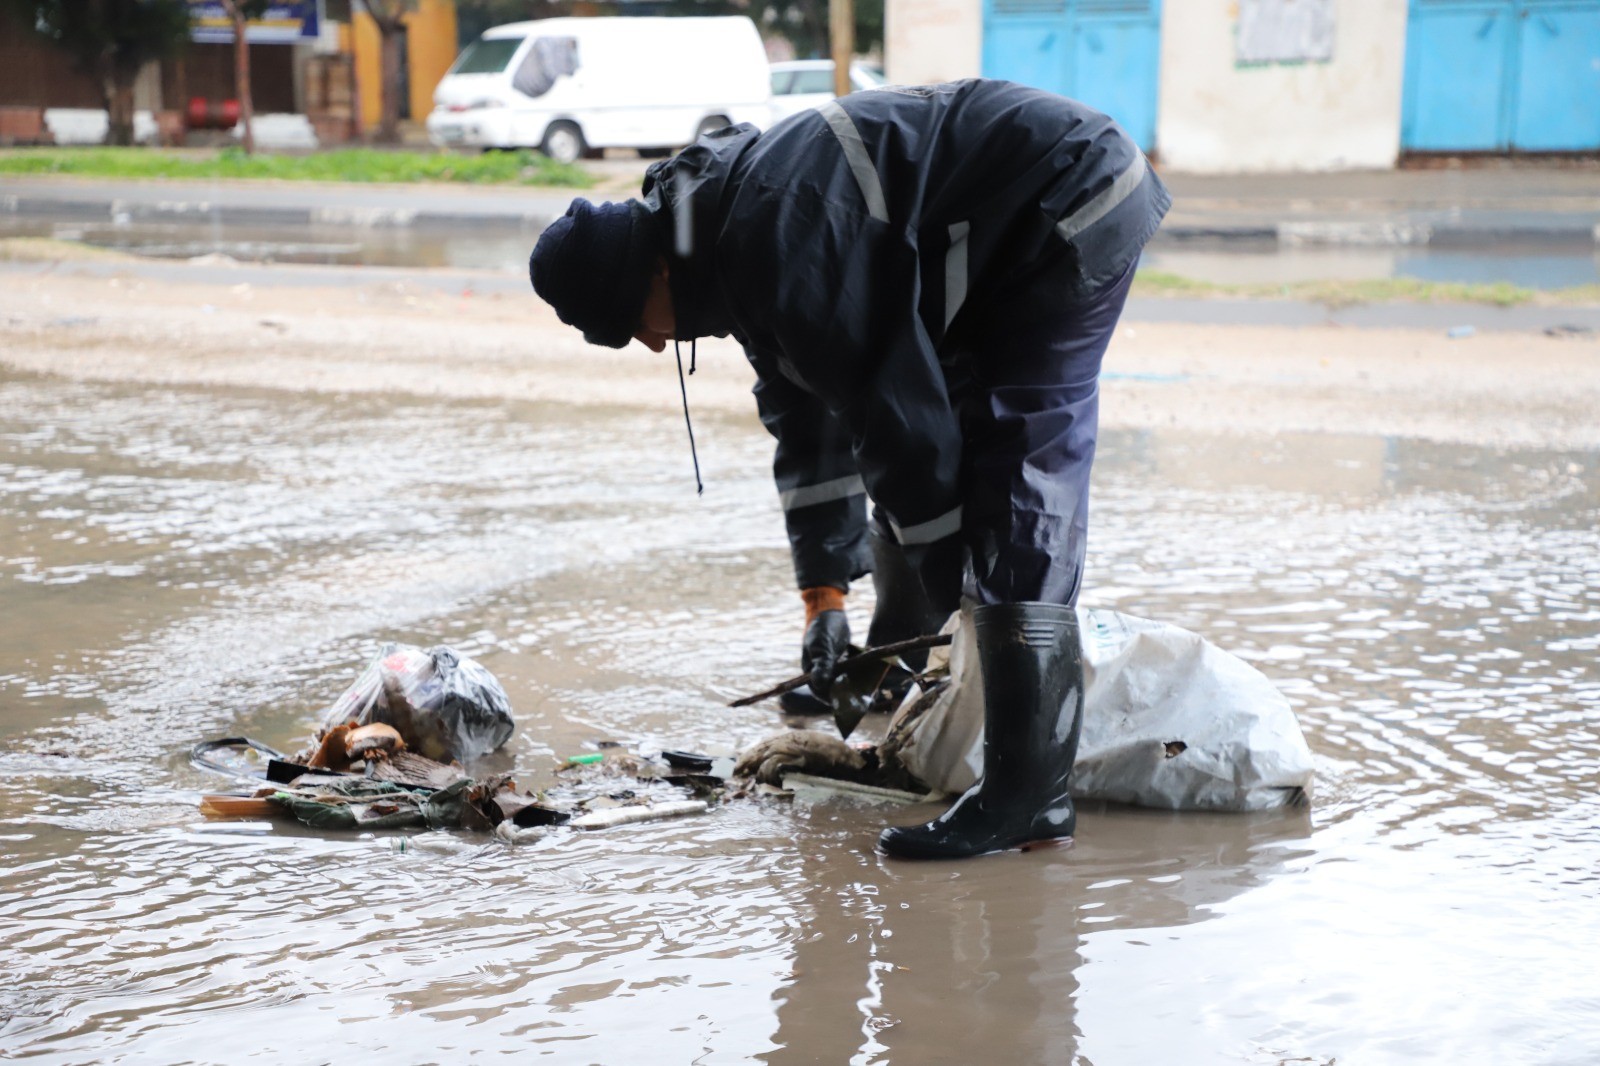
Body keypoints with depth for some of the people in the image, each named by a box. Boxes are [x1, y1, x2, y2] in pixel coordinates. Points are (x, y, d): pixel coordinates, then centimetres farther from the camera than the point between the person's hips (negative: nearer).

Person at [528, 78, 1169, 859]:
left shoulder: (778, 246, -27)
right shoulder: (728, 244, 6)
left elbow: (895, 408, -23)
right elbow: (806, 421, 13)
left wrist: (945, 582, -11)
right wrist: (824, 595, 12)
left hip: (1074, 205, -10)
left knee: (1021, 486, -15)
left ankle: (1029, 793, -15)